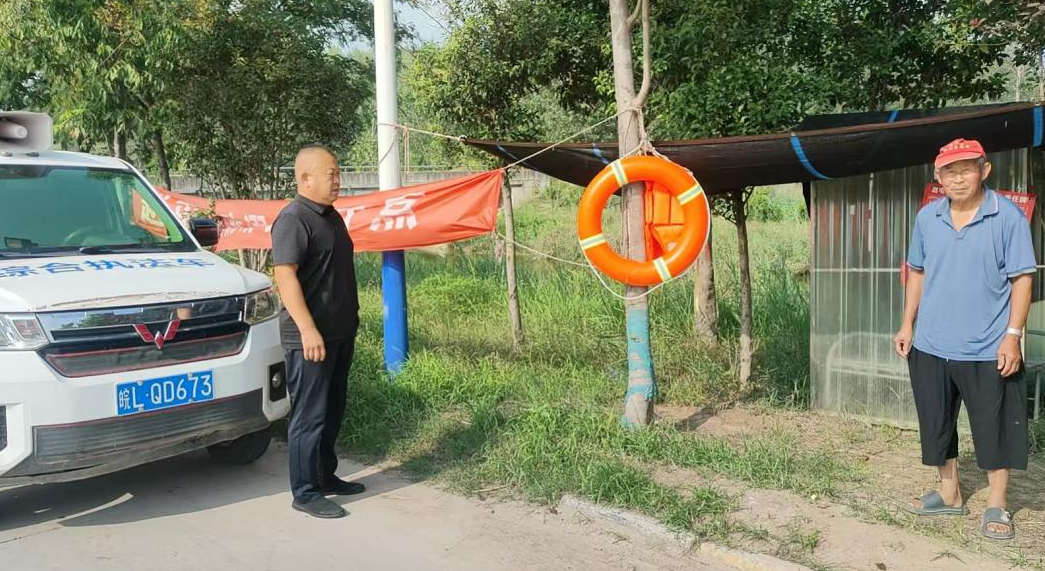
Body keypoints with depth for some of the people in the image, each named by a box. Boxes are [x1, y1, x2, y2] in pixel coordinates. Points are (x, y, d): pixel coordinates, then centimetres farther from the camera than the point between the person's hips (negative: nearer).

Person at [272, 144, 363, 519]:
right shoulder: (293, 220, -15)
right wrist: (308, 330, -27)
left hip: (340, 333, 9)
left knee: (332, 411, 17)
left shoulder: (331, 216, 14)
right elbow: (285, 276, -23)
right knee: (309, 416, -2)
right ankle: (305, 493, 7)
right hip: (311, 337, -9)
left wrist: (350, 320, 23)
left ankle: (326, 477, 30)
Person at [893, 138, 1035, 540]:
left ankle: (996, 506, 23)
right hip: (930, 346, 4)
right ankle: (949, 494, 32)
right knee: (936, 423, 14)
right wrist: (908, 325, 7)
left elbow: (1022, 278, -8)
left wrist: (1013, 335, -13)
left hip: (988, 349, -4)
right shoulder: (927, 217, 3)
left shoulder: (1008, 216, -8)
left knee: (994, 428, 6)